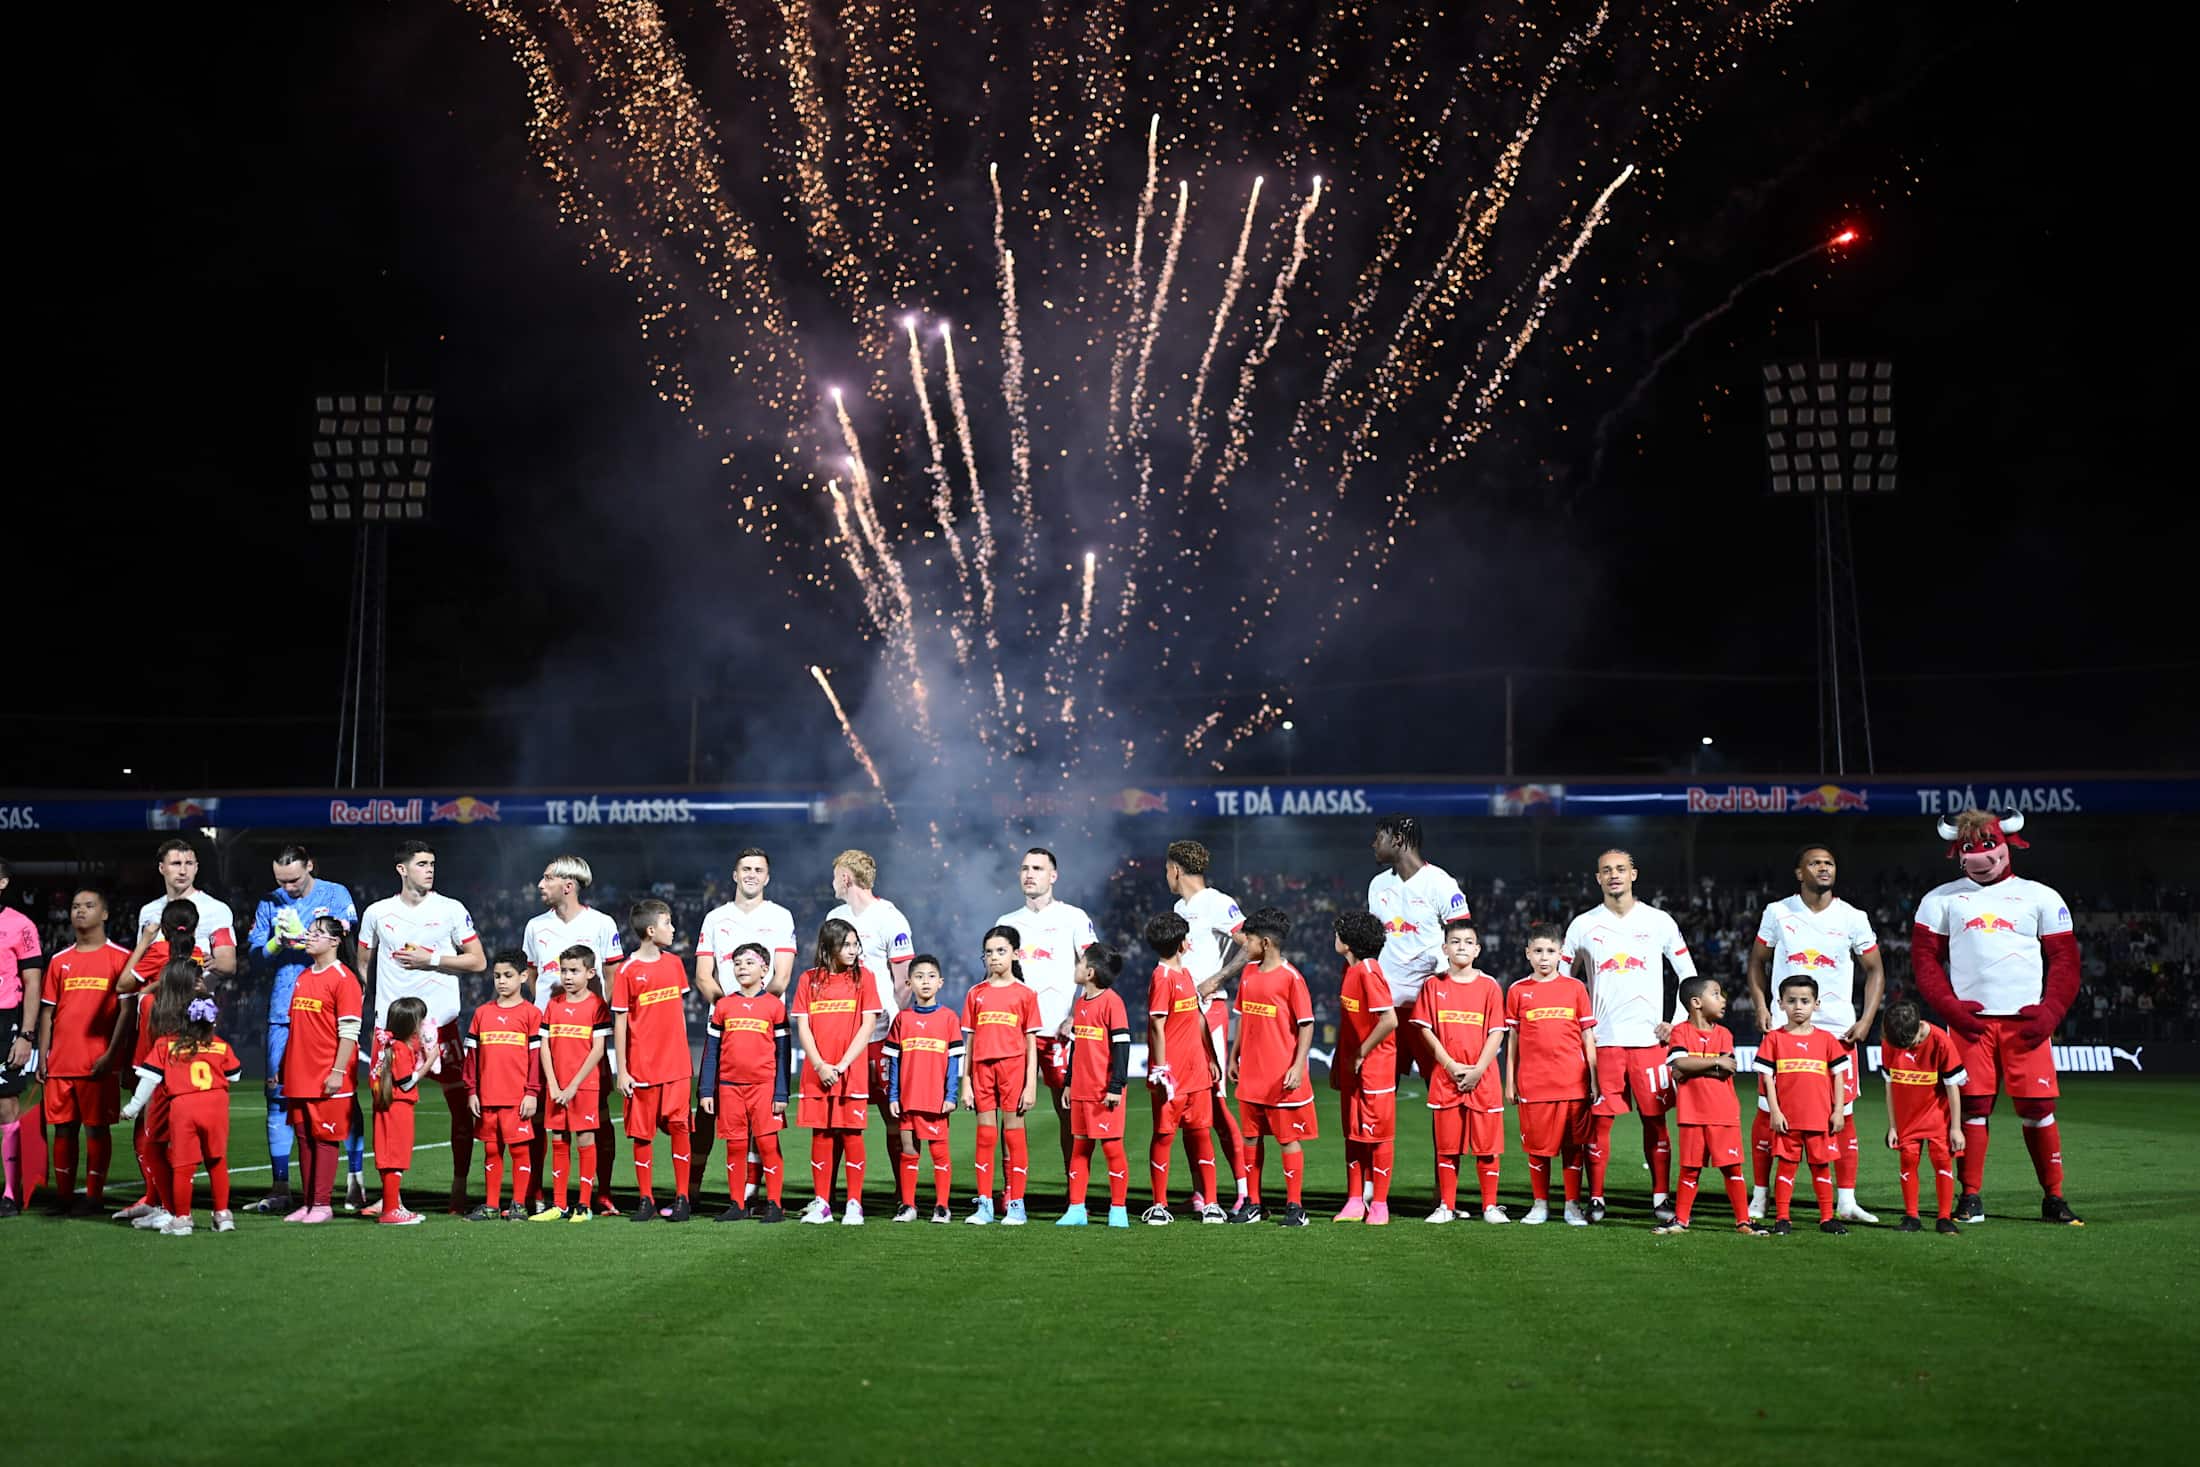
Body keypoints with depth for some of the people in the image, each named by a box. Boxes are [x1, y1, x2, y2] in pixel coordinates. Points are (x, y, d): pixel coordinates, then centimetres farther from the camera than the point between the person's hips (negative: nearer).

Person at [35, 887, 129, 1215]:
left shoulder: (120, 957, 0)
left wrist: (111, 1054, -11)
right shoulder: (59, 961, 13)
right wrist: (42, 1058, 7)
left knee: (96, 1127, -1)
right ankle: (63, 1194, 16)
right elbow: (48, 1012, 14)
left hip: (99, 1064, -4)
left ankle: (93, 1196, 6)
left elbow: (126, 1010, -4)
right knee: (63, 1128, 8)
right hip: (60, 1063, 4)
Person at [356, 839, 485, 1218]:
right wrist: (359, 1007, 11)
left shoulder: (451, 910, 3)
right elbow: (363, 964, 18)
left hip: (442, 1019, -1)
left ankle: (459, 1190, 10)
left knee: (460, 1104, -1)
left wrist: (431, 959, -7)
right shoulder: (377, 913, 8)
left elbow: (478, 960, 2)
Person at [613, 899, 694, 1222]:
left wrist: (682, 1050, 12)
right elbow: (620, 1022, -3)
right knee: (642, 1133, 4)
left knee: (678, 1125, -2)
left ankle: (682, 1197, 5)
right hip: (641, 1065, -3)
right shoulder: (627, 971, -5)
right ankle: (646, 1200, 14)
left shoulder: (674, 963, 8)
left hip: (675, 1062, 3)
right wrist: (621, 1070, -5)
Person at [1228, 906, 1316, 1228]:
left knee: (1289, 1138, 1)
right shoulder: (1248, 973, 9)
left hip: (1282, 1077, -7)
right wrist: (1234, 1057, 17)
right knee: (1252, 1136, 12)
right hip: (1250, 1073, 7)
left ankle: (1295, 1206, 7)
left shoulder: (1290, 977, -12)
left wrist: (1298, 1066, -17)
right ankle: (1252, 1203, 21)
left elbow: (1307, 1024, -11)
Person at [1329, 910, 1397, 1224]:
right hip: (1352, 1067, 9)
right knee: (1353, 1133, 12)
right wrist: (1338, 1063, 16)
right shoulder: (1350, 969, 9)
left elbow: (1389, 1020, -27)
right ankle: (1355, 1201, 19)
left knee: (1378, 1134, 1)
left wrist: (1361, 1054, -16)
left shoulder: (1369, 971, -19)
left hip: (1375, 1065, -9)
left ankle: (1379, 1205, 9)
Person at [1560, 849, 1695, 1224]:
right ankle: (1596, 1199, 8)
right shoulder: (1583, 925, 6)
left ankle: (1660, 1199, 12)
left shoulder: (1659, 922, 5)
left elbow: (1688, 976, 12)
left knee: (1655, 1120, 3)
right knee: (1599, 1121, -1)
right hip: (1602, 1040, 0)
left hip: (1649, 1039, 0)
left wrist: (1676, 1024, 3)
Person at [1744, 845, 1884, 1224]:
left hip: (1838, 1030, 0)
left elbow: (1874, 970, 9)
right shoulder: (1777, 913, 3)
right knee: (1768, 1111, -1)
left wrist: (1866, 1020, -1)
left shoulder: (1852, 918, 3)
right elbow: (1757, 963, 13)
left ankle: (1846, 1201, 8)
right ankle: (1760, 1196, 10)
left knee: (1843, 1114, 2)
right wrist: (1761, 1009, 1)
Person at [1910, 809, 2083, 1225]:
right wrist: (1948, 1006, -7)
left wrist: (2050, 1012, -5)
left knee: (2037, 1108, -2)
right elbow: (1925, 957, 7)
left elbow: (2065, 960, 8)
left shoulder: (2041, 897, 11)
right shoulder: (1941, 899, 12)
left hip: (2026, 1021, 0)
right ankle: (1971, 1198, 7)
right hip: (1969, 1019, 0)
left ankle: (2053, 1198, 10)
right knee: (1972, 1107, -1)